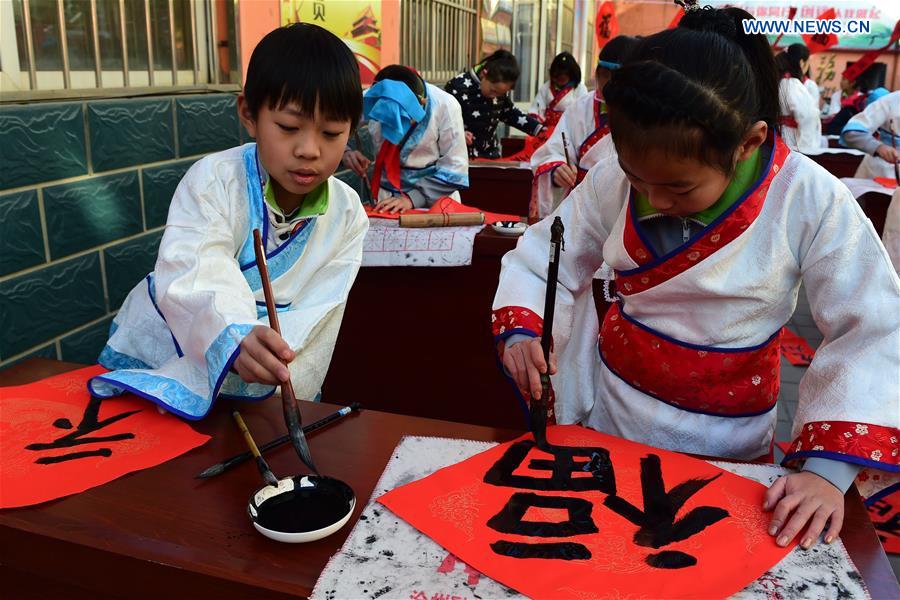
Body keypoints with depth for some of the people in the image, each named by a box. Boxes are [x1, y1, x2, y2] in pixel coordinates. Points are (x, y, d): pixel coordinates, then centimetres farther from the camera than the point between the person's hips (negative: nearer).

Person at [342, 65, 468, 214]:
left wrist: (412, 198, -22)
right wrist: (345, 152, -19)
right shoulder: (371, 100, -12)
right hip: (387, 194, 1)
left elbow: (454, 168, -14)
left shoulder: (445, 106, -17)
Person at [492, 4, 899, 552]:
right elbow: (540, 263, -4)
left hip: (727, 438, -1)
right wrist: (519, 331, -25)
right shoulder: (612, 181, -13)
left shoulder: (810, 201, -20)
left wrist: (828, 469, -27)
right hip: (609, 409, 2)